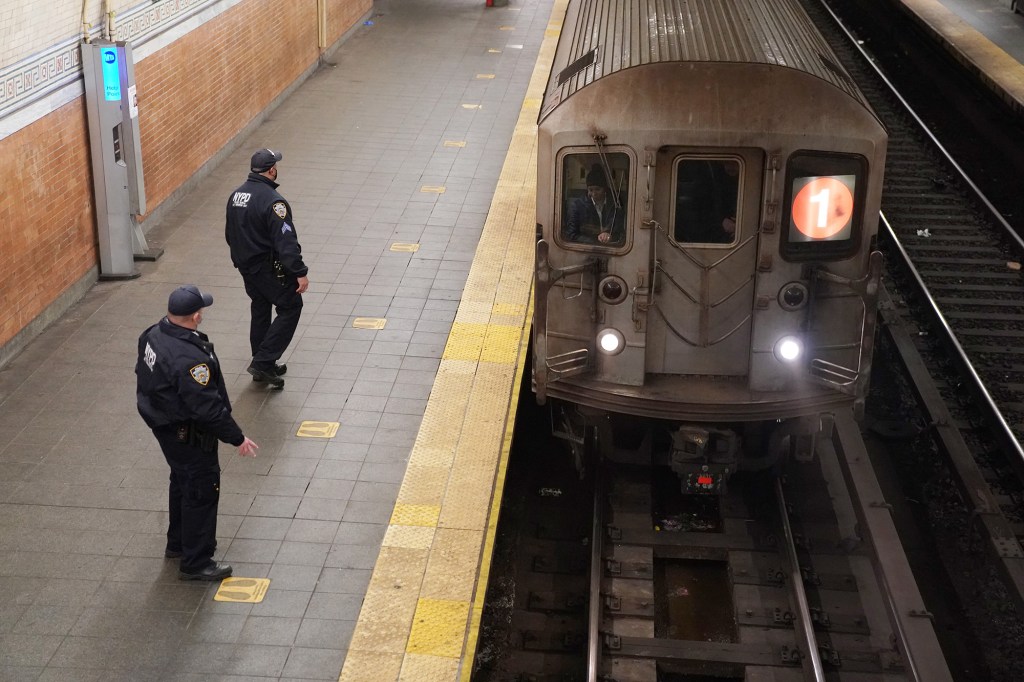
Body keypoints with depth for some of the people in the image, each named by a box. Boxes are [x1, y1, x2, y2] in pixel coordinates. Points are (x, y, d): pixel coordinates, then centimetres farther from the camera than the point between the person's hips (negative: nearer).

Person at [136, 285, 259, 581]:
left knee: (182, 483, 27)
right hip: (188, 434, -10)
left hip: (163, 424, 10)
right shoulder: (189, 359, -35)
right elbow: (207, 407, -30)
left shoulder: (153, 335, -6)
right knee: (201, 492, 5)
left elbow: (145, 375, 11)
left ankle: (177, 543, 45)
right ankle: (196, 563, 15)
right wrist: (237, 438, -19)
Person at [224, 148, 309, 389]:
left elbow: (229, 234, 15)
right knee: (291, 306, 5)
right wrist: (300, 272, -22)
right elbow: (286, 241, -26)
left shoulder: (236, 195, 4)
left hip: (245, 266, 9)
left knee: (260, 310, 20)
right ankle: (263, 361, -2)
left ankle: (263, 367, 28)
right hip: (269, 269, -9)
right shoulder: (272, 201, -23)